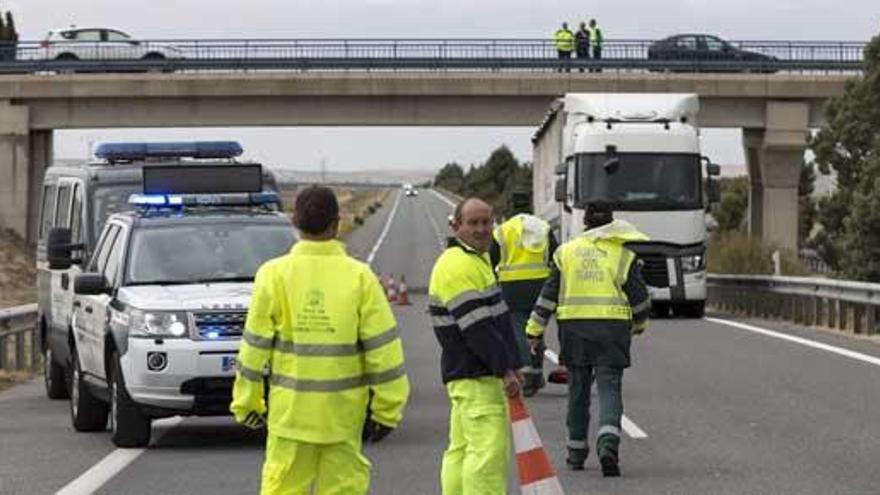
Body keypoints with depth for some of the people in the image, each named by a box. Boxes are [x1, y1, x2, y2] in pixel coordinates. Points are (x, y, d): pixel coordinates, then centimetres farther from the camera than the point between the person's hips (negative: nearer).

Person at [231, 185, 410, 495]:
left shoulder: (274, 274, -5)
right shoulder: (359, 277, -5)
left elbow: (256, 346, -2)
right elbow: (383, 347, -5)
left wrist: (247, 402, 7)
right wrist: (386, 409, 2)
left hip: (290, 411, 0)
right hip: (343, 412, 0)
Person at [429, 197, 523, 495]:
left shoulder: (477, 259, 19)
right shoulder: (458, 267, -17)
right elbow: (477, 328, -21)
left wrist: (511, 365, 20)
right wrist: (506, 369, -20)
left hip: (473, 373, 11)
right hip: (475, 377, -11)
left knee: (462, 449, 12)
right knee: (489, 450, -14)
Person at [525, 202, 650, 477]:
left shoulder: (566, 252, 6)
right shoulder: (623, 255, 2)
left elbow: (549, 293, 5)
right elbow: (638, 295, 5)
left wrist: (535, 328, 9)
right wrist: (640, 323, 23)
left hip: (573, 325, 2)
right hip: (612, 327, -2)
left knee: (578, 388, 13)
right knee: (609, 387, -3)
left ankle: (576, 450, 20)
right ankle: (608, 441, -25)